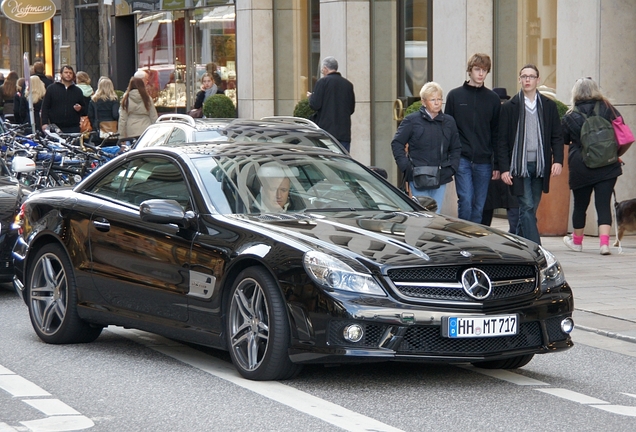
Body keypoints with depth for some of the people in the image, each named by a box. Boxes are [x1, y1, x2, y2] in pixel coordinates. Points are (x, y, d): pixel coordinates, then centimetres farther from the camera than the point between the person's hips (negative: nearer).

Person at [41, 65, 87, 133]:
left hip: (73, 128, 2)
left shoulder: (78, 91, 16)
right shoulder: (51, 89, 8)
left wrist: (80, 109, -3)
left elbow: (84, 110, 20)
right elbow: (45, 107, 3)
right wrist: (44, 123, -7)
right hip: (56, 127, -2)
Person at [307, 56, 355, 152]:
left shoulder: (322, 82, -6)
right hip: (344, 133, 4)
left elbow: (315, 105, -10)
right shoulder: (348, 84, 9)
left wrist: (310, 96, 10)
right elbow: (352, 109, 14)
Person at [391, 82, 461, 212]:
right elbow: (397, 143, 3)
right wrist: (405, 166, -8)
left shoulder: (449, 122, 12)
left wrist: (452, 167, 6)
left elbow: (456, 148, 21)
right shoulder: (411, 120, 1)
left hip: (440, 178, 4)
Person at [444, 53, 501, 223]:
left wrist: (497, 164, 5)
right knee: (465, 201, -11)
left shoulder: (493, 99, 9)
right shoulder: (455, 96, 5)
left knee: (479, 207, 4)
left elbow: (496, 133, 10)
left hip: (484, 162, 2)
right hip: (462, 159, -2)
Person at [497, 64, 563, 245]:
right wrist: (504, 168, -6)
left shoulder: (548, 106, 9)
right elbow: (502, 140, 1)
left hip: (540, 166, 3)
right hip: (519, 166, -3)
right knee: (527, 208, -11)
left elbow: (557, 136, 10)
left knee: (529, 210, 7)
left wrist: (558, 160, -4)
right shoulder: (509, 107, 2)